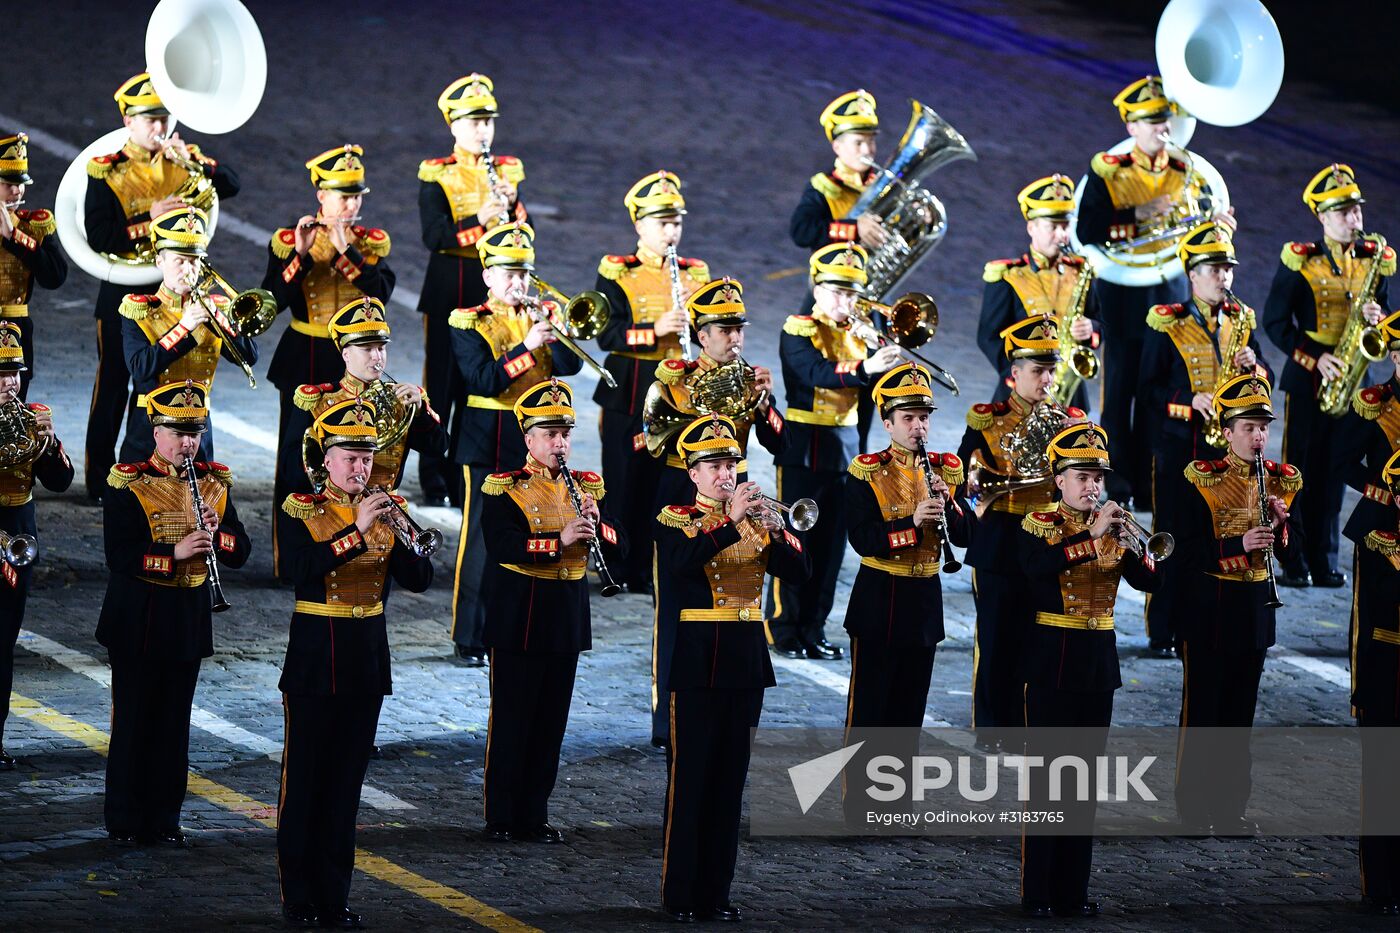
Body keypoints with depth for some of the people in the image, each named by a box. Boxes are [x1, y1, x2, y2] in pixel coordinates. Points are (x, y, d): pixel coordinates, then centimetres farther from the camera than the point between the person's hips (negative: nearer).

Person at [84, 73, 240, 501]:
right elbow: (98, 237, -16)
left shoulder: (181, 159, 4)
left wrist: (195, 161, -23)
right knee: (114, 384, 3)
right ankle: (100, 479, 12)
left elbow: (231, 186, -8)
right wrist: (149, 219, -23)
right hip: (124, 294, -3)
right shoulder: (106, 171, -9)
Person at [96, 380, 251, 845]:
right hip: (138, 621, -4)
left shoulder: (214, 484, 6)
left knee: (174, 720, 9)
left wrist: (215, 534, -16)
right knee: (134, 719, 1)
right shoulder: (128, 485, -9)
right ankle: (124, 820, 9)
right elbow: (120, 556, -18)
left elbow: (241, 552, 5)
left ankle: (163, 819, 17)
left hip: (188, 622, 4)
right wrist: (176, 552, -28)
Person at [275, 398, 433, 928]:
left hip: (367, 663, 4)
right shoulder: (299, 511, -5)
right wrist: (357, 531, -28)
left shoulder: (385, 510, 7)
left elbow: (418, 581, -3)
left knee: (347, 781, 8)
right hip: (314, 660, -4)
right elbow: (301, 570, -23)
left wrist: (401, 536, -20)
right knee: (304, 779, 0)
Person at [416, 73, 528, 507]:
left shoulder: (507, 171, 8)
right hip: (448, 293, -3)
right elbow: (434, 236, -16)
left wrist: (512, 205, -14)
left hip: (493, 291, 3)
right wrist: (479, 219, -27)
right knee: (441, 385, 1)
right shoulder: (435, 175, -4)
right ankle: (434, 481, 8)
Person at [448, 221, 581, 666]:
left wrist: (557, 328, -17)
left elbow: (569, 367, -2)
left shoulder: (537, 315, 11)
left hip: (536, 445, 4)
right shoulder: (468, 324, -2)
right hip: (489, 446, -4)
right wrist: (528, 347, -23)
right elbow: (484, 381, -16)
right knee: (482, 541, -3)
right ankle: (471, 640, 2)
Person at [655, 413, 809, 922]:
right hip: (696, 658, -5)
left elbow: (798, 571, -1)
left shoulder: (758, 521, 11)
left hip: (745, 659, 5)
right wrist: (732, 521, -30)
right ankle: (680, 894, 1)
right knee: (689, 775, -4)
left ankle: (716, 890, 13)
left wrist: (773, 529, -18)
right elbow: (684, 560, -24)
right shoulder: (675, 520, -2)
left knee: (730, 775, 7)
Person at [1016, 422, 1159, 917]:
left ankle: (1073, 888, 13)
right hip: (1052, 661, -5)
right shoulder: (1038, 525, -4)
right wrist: (1092, 536, -32)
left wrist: (1132, 545, -21)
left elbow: (1150, 581, -2)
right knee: (1045, 775, -3)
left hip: (1099, 662, 5)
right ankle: (1037, 890, 1)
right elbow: (1039, 565, -26)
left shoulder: (1114, 528, 8)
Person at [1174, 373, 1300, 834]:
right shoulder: (1204, 480, -10)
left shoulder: (1280, 481, 5)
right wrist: (1239, 545, -27)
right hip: (1209, 609, -5)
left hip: (1254, 609, 5)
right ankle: (1195, 806, 10)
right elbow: (1187, 552, -15)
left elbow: (1289, 550, 8)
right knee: (1203, 709, 1)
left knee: (1240, 709, 11)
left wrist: (1280, 524, -13)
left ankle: (1230, 804, 20)